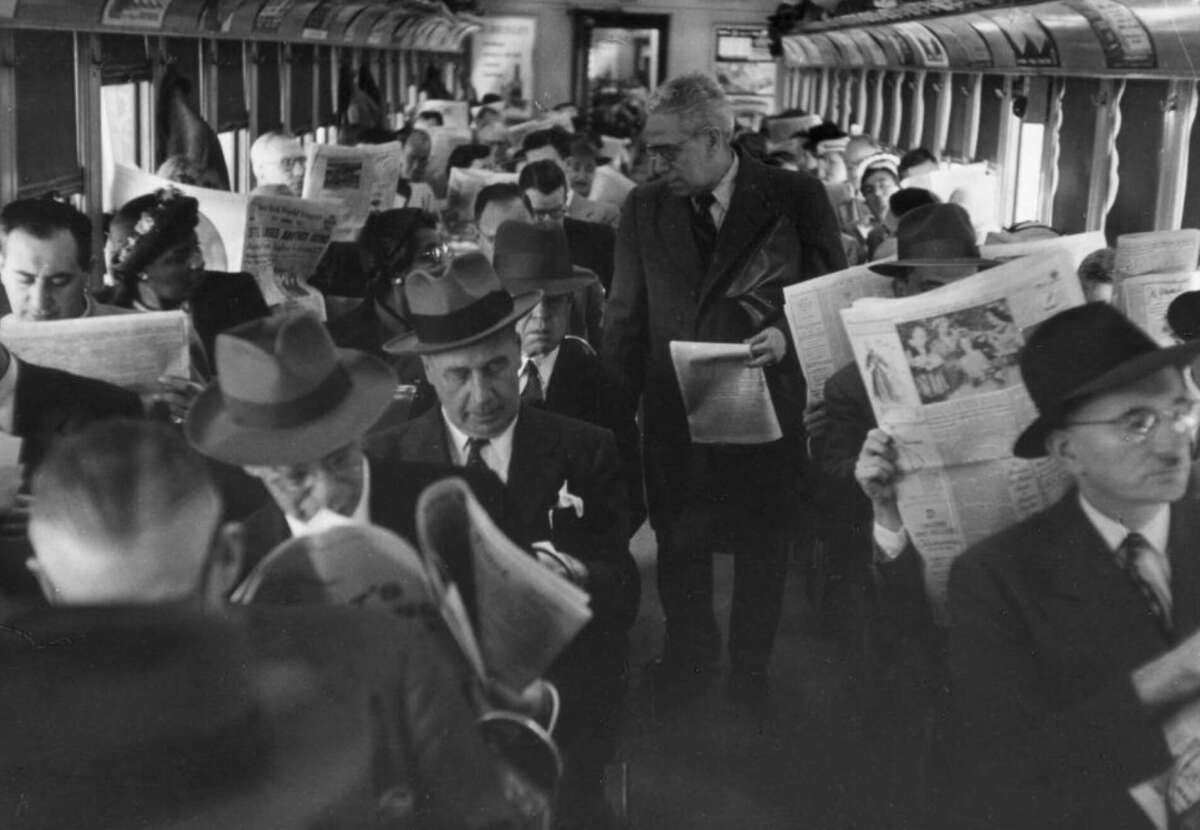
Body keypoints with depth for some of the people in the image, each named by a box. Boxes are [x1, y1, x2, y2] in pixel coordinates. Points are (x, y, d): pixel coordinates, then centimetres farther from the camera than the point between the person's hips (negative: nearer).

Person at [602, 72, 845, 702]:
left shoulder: (796, 199, -5)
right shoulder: (644, 209, 5)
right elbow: (625, 319, 9)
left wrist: (787, 336, -19)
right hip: (674, 414, 3)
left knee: (761, 552, 11)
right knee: (679, 551, 13)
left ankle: (750, 674, 33)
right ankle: (686, 660, 36)